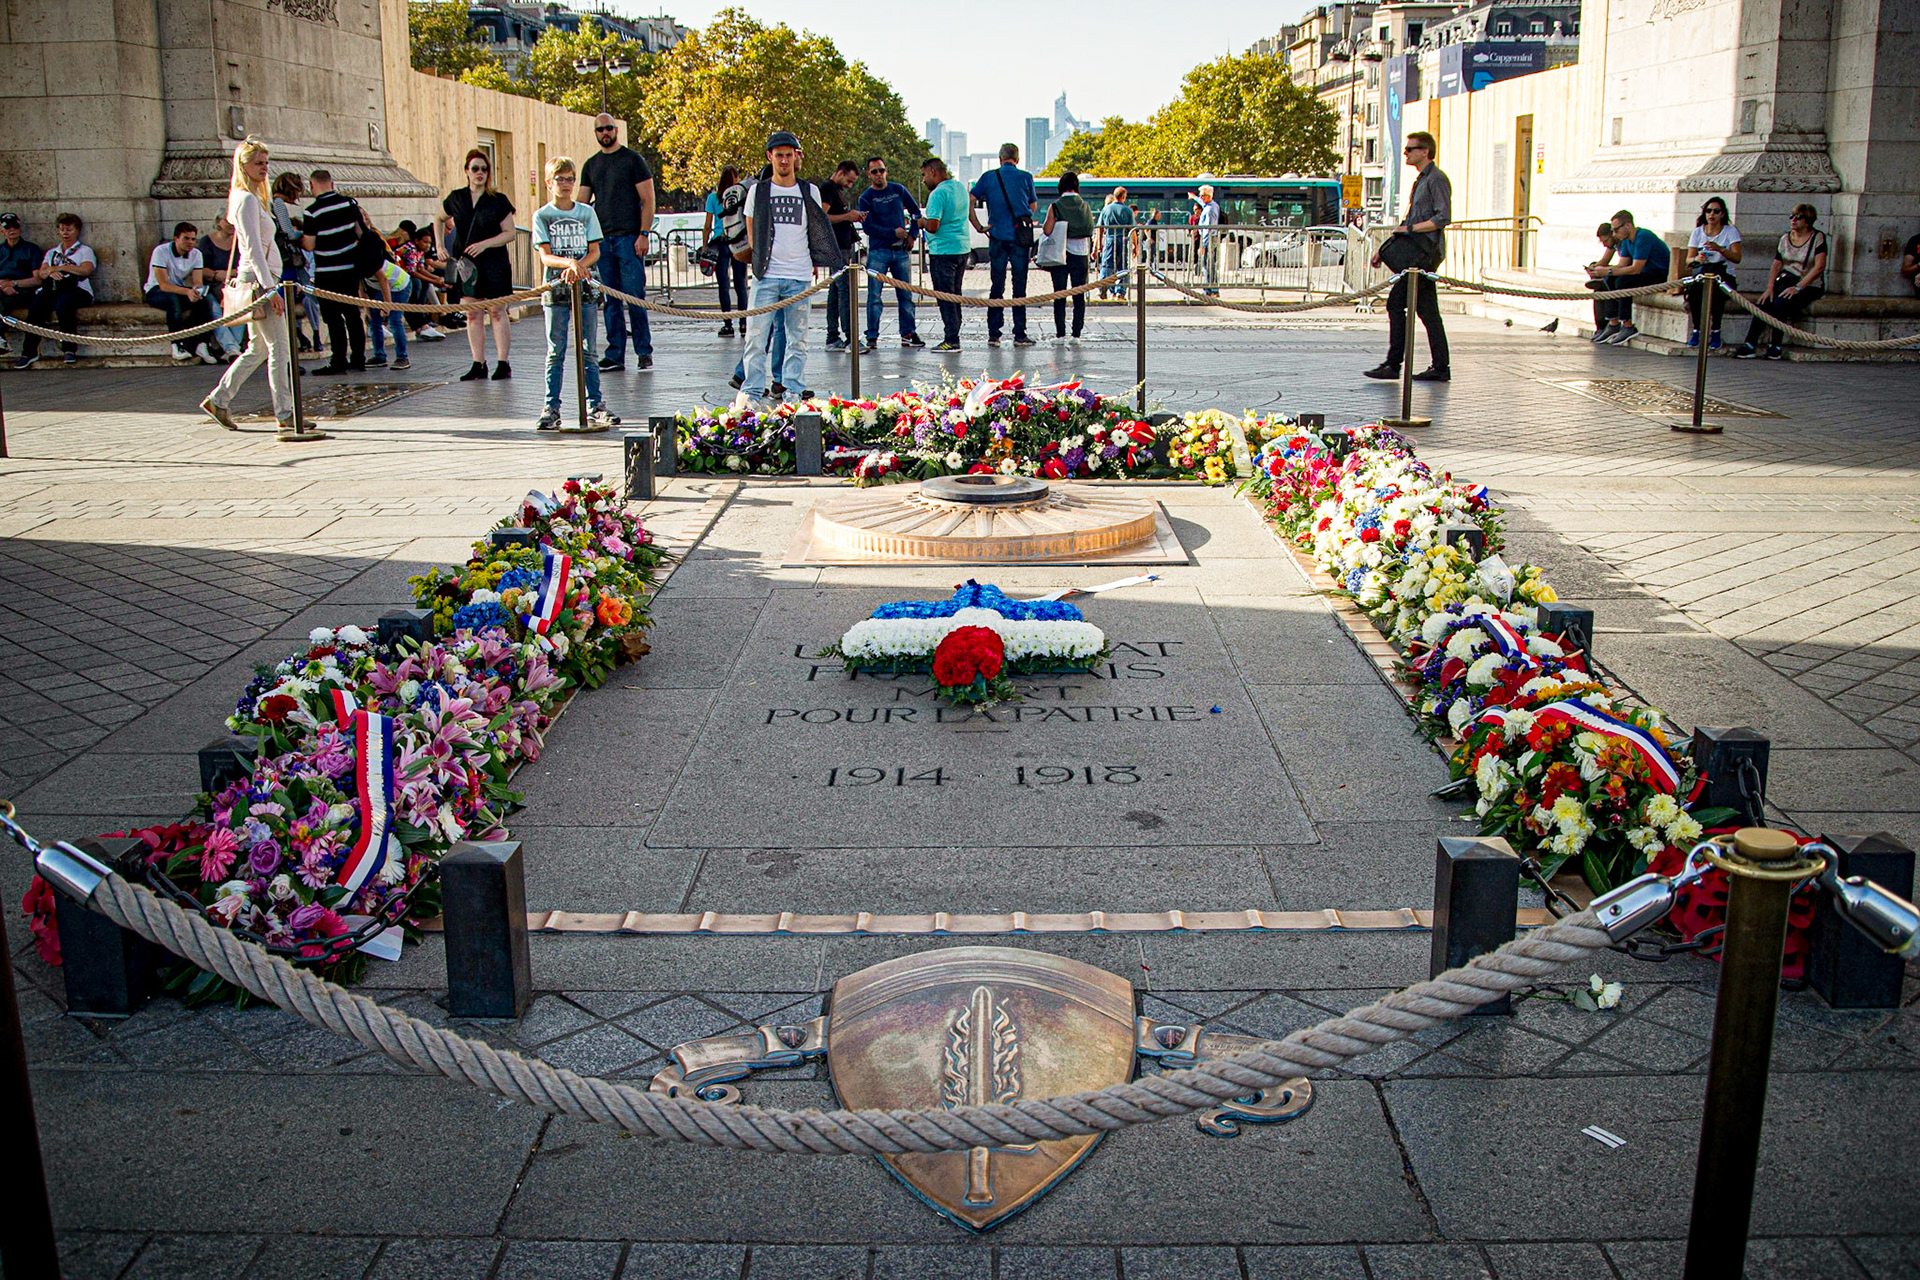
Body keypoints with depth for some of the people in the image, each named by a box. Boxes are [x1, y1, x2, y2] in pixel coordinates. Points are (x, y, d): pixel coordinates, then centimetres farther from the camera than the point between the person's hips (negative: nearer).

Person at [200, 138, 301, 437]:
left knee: (258, 348, 14)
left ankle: (218, 400, 22)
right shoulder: (246, 200, -12)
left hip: (260, 279, 10)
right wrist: (271, 289, -22)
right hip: (258, 279, -10)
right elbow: (253, 248, -18)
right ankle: (286, 418, -10)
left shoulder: (252, 198, 18)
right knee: (280, 348, -10)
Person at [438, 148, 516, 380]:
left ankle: (503, 363, 0)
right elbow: (439, 219, 24)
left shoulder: (498, 201, -1)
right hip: (465, 263, 3)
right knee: (473, 314, 4)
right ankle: (478, 365, 8)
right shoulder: (456, 198, 7)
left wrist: (485, 244, -15)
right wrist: (440, 244, 13)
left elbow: (510, 233, -4)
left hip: (493, 264, -3)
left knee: (496, 312, -4)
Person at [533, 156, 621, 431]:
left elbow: (594, 251, 2)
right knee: (556, 353, 2)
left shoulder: (587, 212, 7)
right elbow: (545, 256, -7)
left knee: (589, 351, 3)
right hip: (556, 287, -1)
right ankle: (552, 409, 6)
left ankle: (596, 407, 9)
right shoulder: (542, 215, 2)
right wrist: (570, 263, -26)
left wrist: (578, 267, -18)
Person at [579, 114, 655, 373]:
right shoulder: (591, 165, 16)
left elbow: (648, 200, -3)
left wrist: (643, 234, -12)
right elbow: (582, 203, 15)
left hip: (629, 238, -5)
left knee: (634, 297, -7)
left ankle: (644, 352, 1)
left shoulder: (632, 159, 1)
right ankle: (615, 355, 7)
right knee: (611, 300, 5)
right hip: (602, 239, 5)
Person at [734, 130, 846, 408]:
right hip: (767, 275, -1)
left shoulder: (809, 192, 10)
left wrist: (813, 261, 9)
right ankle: (751, 391, -3)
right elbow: (752, 233, 12)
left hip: (800, 276, 1)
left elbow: (818, 232, 17)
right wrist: (761, 260, 6)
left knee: (797, 337, 5)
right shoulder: (758, 190, 7)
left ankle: (794, 390, 12)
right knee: (757, 335, -7)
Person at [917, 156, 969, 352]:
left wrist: (922, 221, -2)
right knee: (955, 295, 14)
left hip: (943, 251, -9)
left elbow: (933, 226, -24)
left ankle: (951, 341, -4)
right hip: (963, 248, 9)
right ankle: (953, 337, 18)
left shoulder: (938, 194, -17)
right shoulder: (960, 186, 10)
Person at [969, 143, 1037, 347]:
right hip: (1020, 238, -1)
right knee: (1019, 286, 3)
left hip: (997, 238, 1)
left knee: (996, 286, 8)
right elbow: (1034, 206, 10)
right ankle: (1019, 334, 3)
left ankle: (993, 334, 7)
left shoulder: (988, 177, 3)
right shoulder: (1025, 177, 0)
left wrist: (978, 227, 1)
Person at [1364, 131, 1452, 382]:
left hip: (1426, 253, -10)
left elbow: (1443, 218, -18)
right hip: (1419, 252, 10)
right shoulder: (1421, 180, 21)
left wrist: (1410, 228, -18)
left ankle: (1393, 364, -9)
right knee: (1427, 309, 7)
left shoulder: (1437, 179, -9)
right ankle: (1441, 367, 8)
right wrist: (1384, 249, 21)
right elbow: (1408, 224, 25)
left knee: (1396, 303, -11)